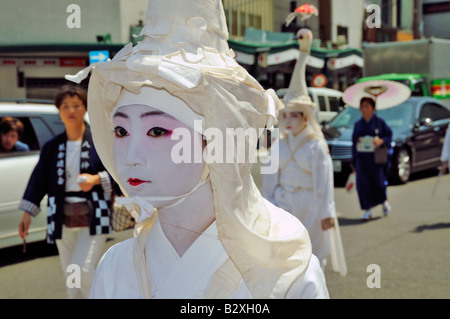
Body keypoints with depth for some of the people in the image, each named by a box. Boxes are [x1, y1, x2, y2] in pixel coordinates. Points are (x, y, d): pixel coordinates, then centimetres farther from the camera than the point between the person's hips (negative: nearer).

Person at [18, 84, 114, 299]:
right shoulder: (52, 147, 10)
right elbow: (39, 179, 11)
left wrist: (96, 179, -20)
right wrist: (27, 213, 8)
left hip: (93, 217, -4)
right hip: (63, 218, 4)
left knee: (83, 270, -16)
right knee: (71, 275, 9)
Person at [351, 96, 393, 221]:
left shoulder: (379, 122, 2)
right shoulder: (358, 124, 11)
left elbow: (389, 135, 3)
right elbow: (354, 142, 12)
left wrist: (381, 141, -19)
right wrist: (353, 162, 10)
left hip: (376, 158, -3)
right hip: (362, 158, 3)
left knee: (379, 182, -1)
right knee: (363, 184, -6)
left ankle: (385, 201, 31)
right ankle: (368, 210, 1)